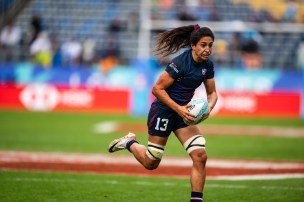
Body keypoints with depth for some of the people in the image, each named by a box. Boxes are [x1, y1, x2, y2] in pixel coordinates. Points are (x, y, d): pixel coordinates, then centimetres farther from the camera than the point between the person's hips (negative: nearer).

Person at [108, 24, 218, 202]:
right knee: (151, 163, 6)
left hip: (183, 111, 6)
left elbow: (212, 92, 10)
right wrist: (178, 108, -27)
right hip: (163, 111, -6)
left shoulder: (207, 65, -2)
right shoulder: (180, 63, -24)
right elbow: (157, 89, -22)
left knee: (200, 156, -11)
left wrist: (209, 107, -12)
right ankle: (129, 142, 35)